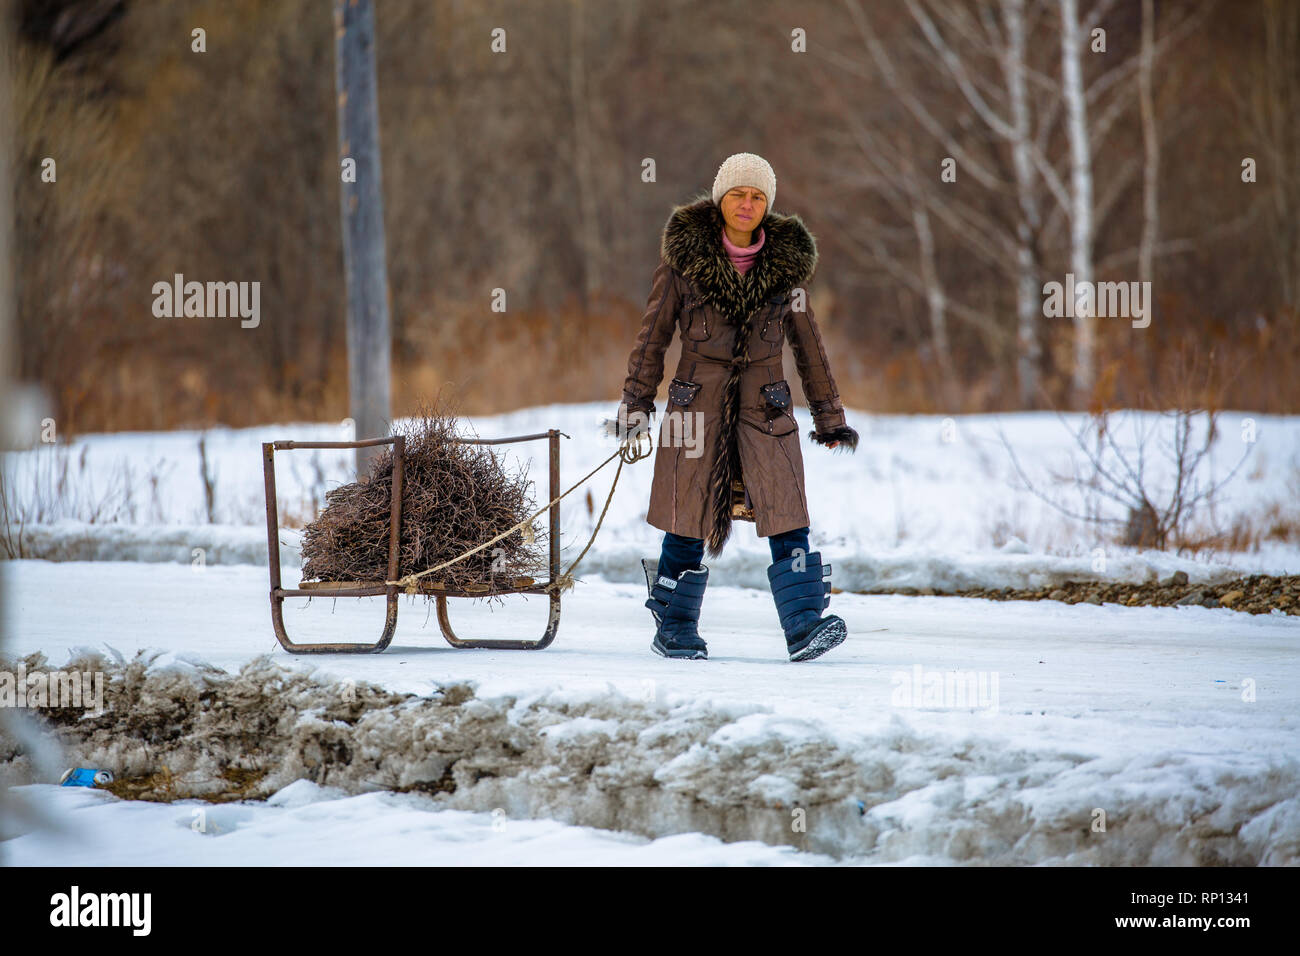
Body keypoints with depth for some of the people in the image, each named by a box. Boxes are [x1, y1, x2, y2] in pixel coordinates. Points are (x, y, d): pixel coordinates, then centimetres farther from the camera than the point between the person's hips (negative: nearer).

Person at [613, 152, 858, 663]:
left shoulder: (785, 262, 6)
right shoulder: (685, 254, 0)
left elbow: (808, 343, 14)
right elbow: (654, 331, 7)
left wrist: (829, 417, 15)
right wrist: (636, 400, 4)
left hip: (764, 401, 1)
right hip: (698, 397, -1)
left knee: (786, 514, -12)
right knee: (690, 515, 3)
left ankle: (804, 625, -18)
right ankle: (675, 628, 17)